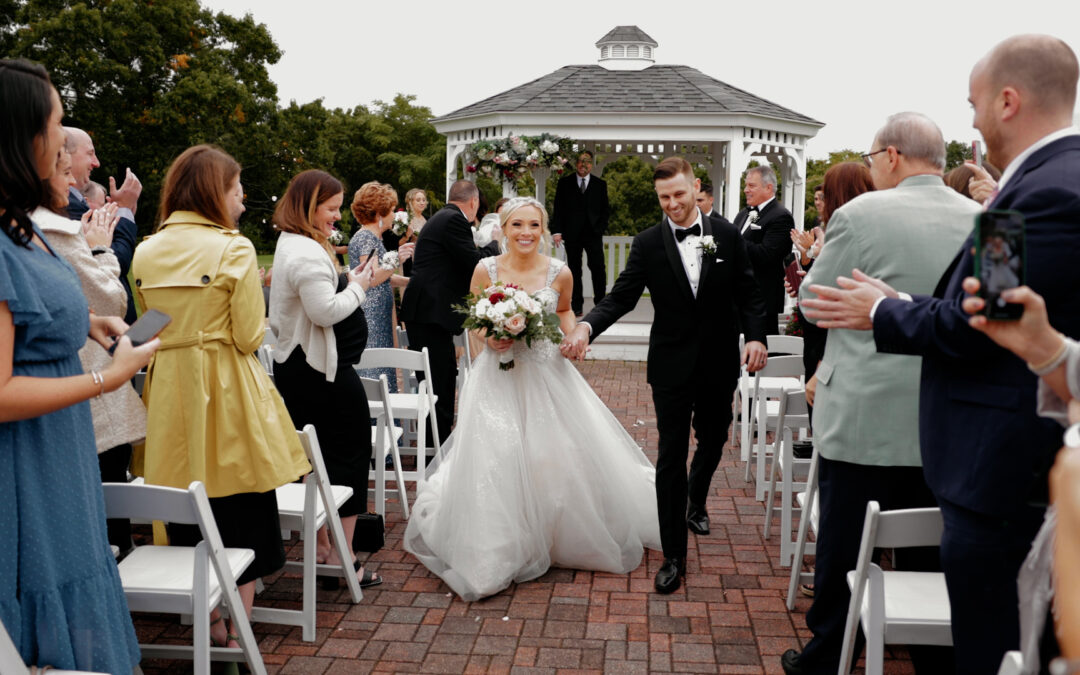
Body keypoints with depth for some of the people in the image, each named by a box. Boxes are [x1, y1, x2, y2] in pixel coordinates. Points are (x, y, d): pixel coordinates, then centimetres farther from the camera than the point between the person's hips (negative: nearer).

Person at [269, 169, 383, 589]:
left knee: (316, 459, 16)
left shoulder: (292, 245, 15)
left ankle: (321, 548, 27)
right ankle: (343, 558, 7)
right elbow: (325, 311, -26)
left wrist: (348, 282, 10)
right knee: (348, 457, 0)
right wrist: (358, 286, -12)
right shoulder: (308, 252, -19)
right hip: (325, 372, -11)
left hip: (298, 367, 11)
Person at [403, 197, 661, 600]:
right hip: (499, 377, -1)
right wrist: (489, 338, -14)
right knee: (497, 464, -4)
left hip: (547, 374, 1)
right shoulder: (486, 270, -6)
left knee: (566, 457, 4)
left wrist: (575, 333, -4)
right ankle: (499, 552, 14)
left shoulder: (559, 273, -4)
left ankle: (572, 539, 29)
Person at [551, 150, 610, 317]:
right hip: (572, 234, 0)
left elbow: (605, 209, 11)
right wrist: (557, 231, -5)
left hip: (593, 234, 0)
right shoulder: (564, 182, 7)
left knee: (598, 268, -6)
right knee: (574, 270, 4)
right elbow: (558, 208, 4)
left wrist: (601, 228, -2)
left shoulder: (600, 184, 9)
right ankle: (577, 306, 9)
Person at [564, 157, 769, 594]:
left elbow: (748, 294, 3)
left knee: (713, 441, 20)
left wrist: (756, 336, -11)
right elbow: (621, 297, -9)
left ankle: (696, 503, 53)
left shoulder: (726, 235, 0)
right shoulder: (648, 244, -4)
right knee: (671, 457, -1)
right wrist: (587, 326, -27)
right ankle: (673, 556, 7)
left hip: (719, 363, 2)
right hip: (672, 366, -2)